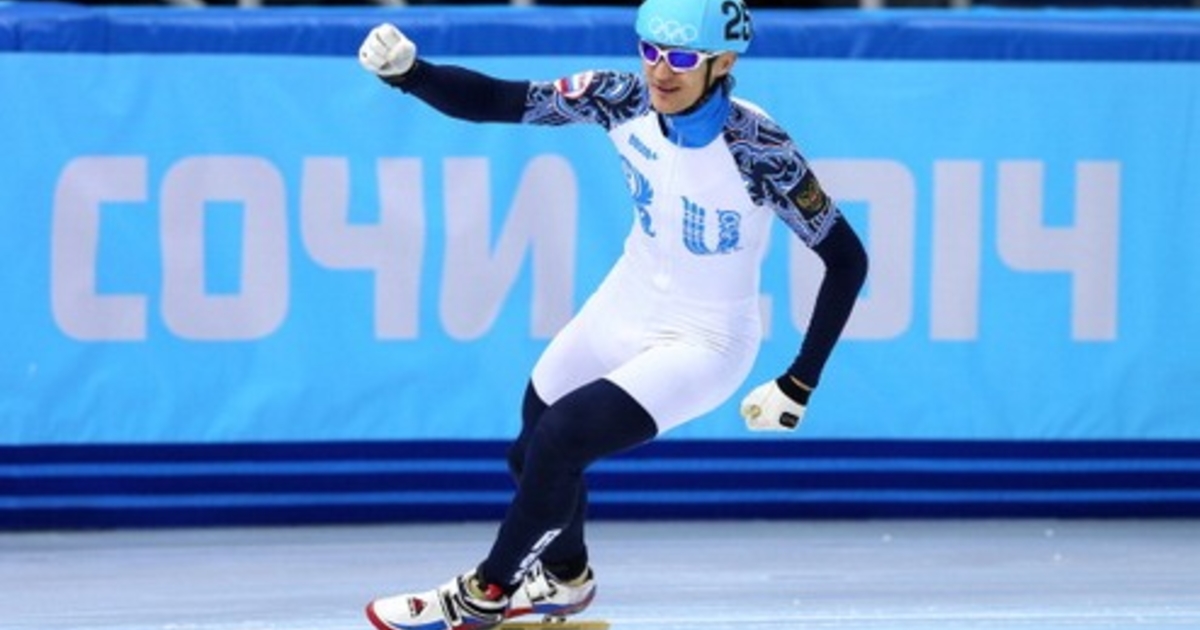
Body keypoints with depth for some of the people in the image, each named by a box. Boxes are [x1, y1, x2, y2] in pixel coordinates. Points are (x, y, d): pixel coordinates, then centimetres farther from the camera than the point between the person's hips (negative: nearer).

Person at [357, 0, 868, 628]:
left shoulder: (757, 150, -28)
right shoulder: (626, 100, -15)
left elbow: (846, 260, -20)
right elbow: (492, 101, -15)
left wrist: (798, 385, -20)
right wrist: (406, 71, -33)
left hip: (703, 342, -6)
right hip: (625, 308, 6)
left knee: (559, 437, -20)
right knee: (532, 454, 15)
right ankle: (565, 577, 48)